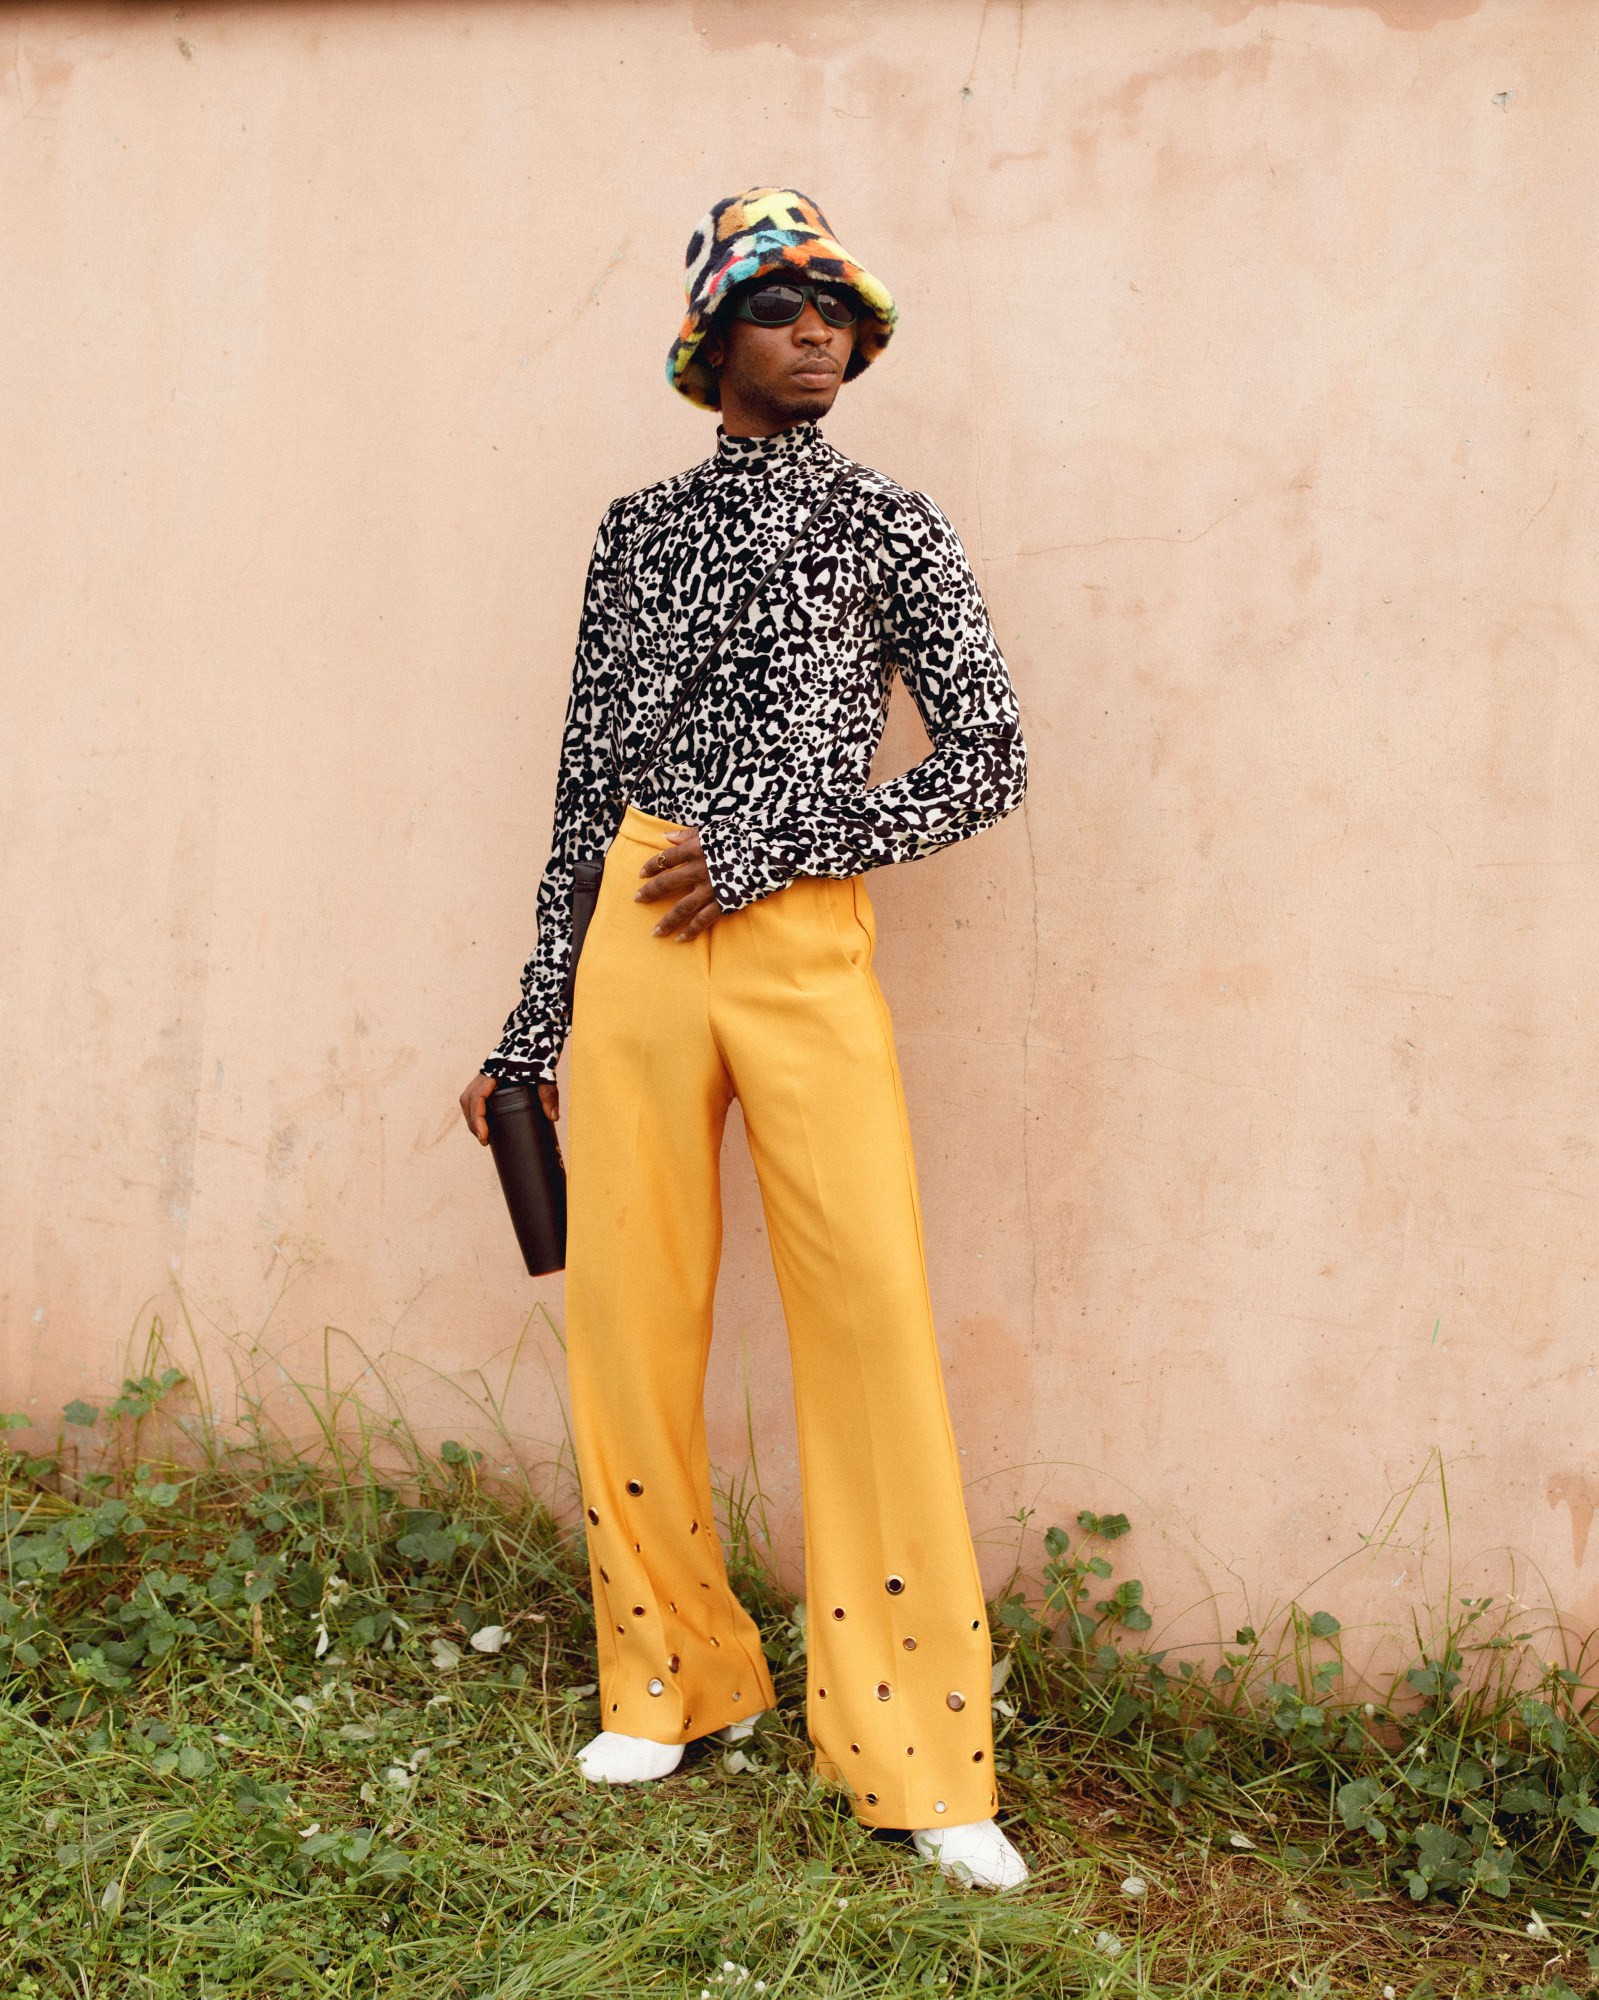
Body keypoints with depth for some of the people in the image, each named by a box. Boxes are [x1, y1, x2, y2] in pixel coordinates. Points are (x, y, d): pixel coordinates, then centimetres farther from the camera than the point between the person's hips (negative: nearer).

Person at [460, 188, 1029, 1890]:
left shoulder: (891, 527, 9)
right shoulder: (641, 532, 14)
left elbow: (987, 760, 1)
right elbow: (587, 792, 14)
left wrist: (762, 850, -7)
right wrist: (530, 1032, 12)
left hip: (806, 951, -2)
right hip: (637, 944, 3)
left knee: (872, 1322, -8)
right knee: (627, 1312, 3)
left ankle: (924, 1761, 1)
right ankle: (675, 1678, 23)